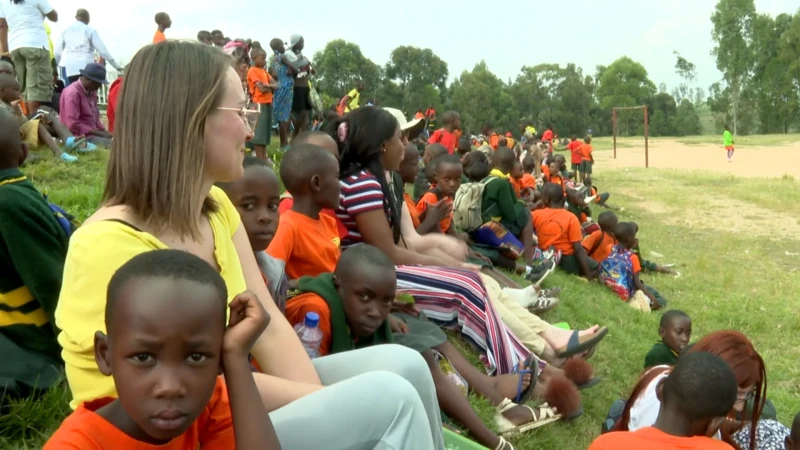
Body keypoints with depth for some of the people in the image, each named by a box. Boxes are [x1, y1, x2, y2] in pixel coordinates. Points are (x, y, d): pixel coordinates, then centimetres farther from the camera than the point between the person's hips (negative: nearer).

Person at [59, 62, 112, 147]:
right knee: (111, 144, -29)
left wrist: (104, 131, 1)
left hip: (92, 133, 9)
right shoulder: (73, 93, -15)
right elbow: (73, 125, -20)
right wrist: (99, 133, -18)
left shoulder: (91, 91, 12)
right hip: (80, 136, -9)